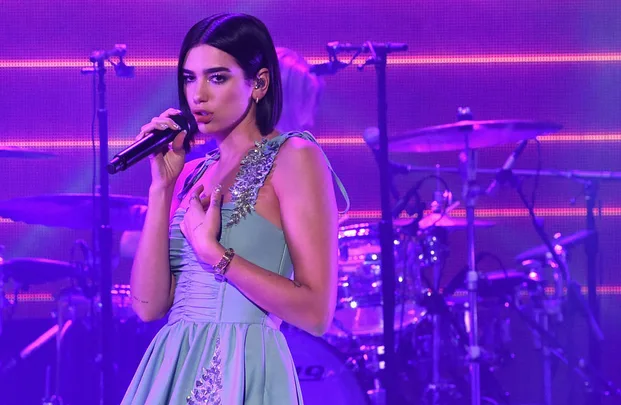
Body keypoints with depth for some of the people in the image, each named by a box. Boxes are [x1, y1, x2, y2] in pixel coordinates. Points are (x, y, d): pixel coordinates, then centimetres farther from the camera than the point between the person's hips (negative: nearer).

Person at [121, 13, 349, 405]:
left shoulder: (294, 158, -6)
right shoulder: (192, 173, 12)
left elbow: (316, 314, -14)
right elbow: (149, 305, 1)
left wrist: (213, 252, -15)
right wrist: (161, 186, -2)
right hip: (172, 372, 6)